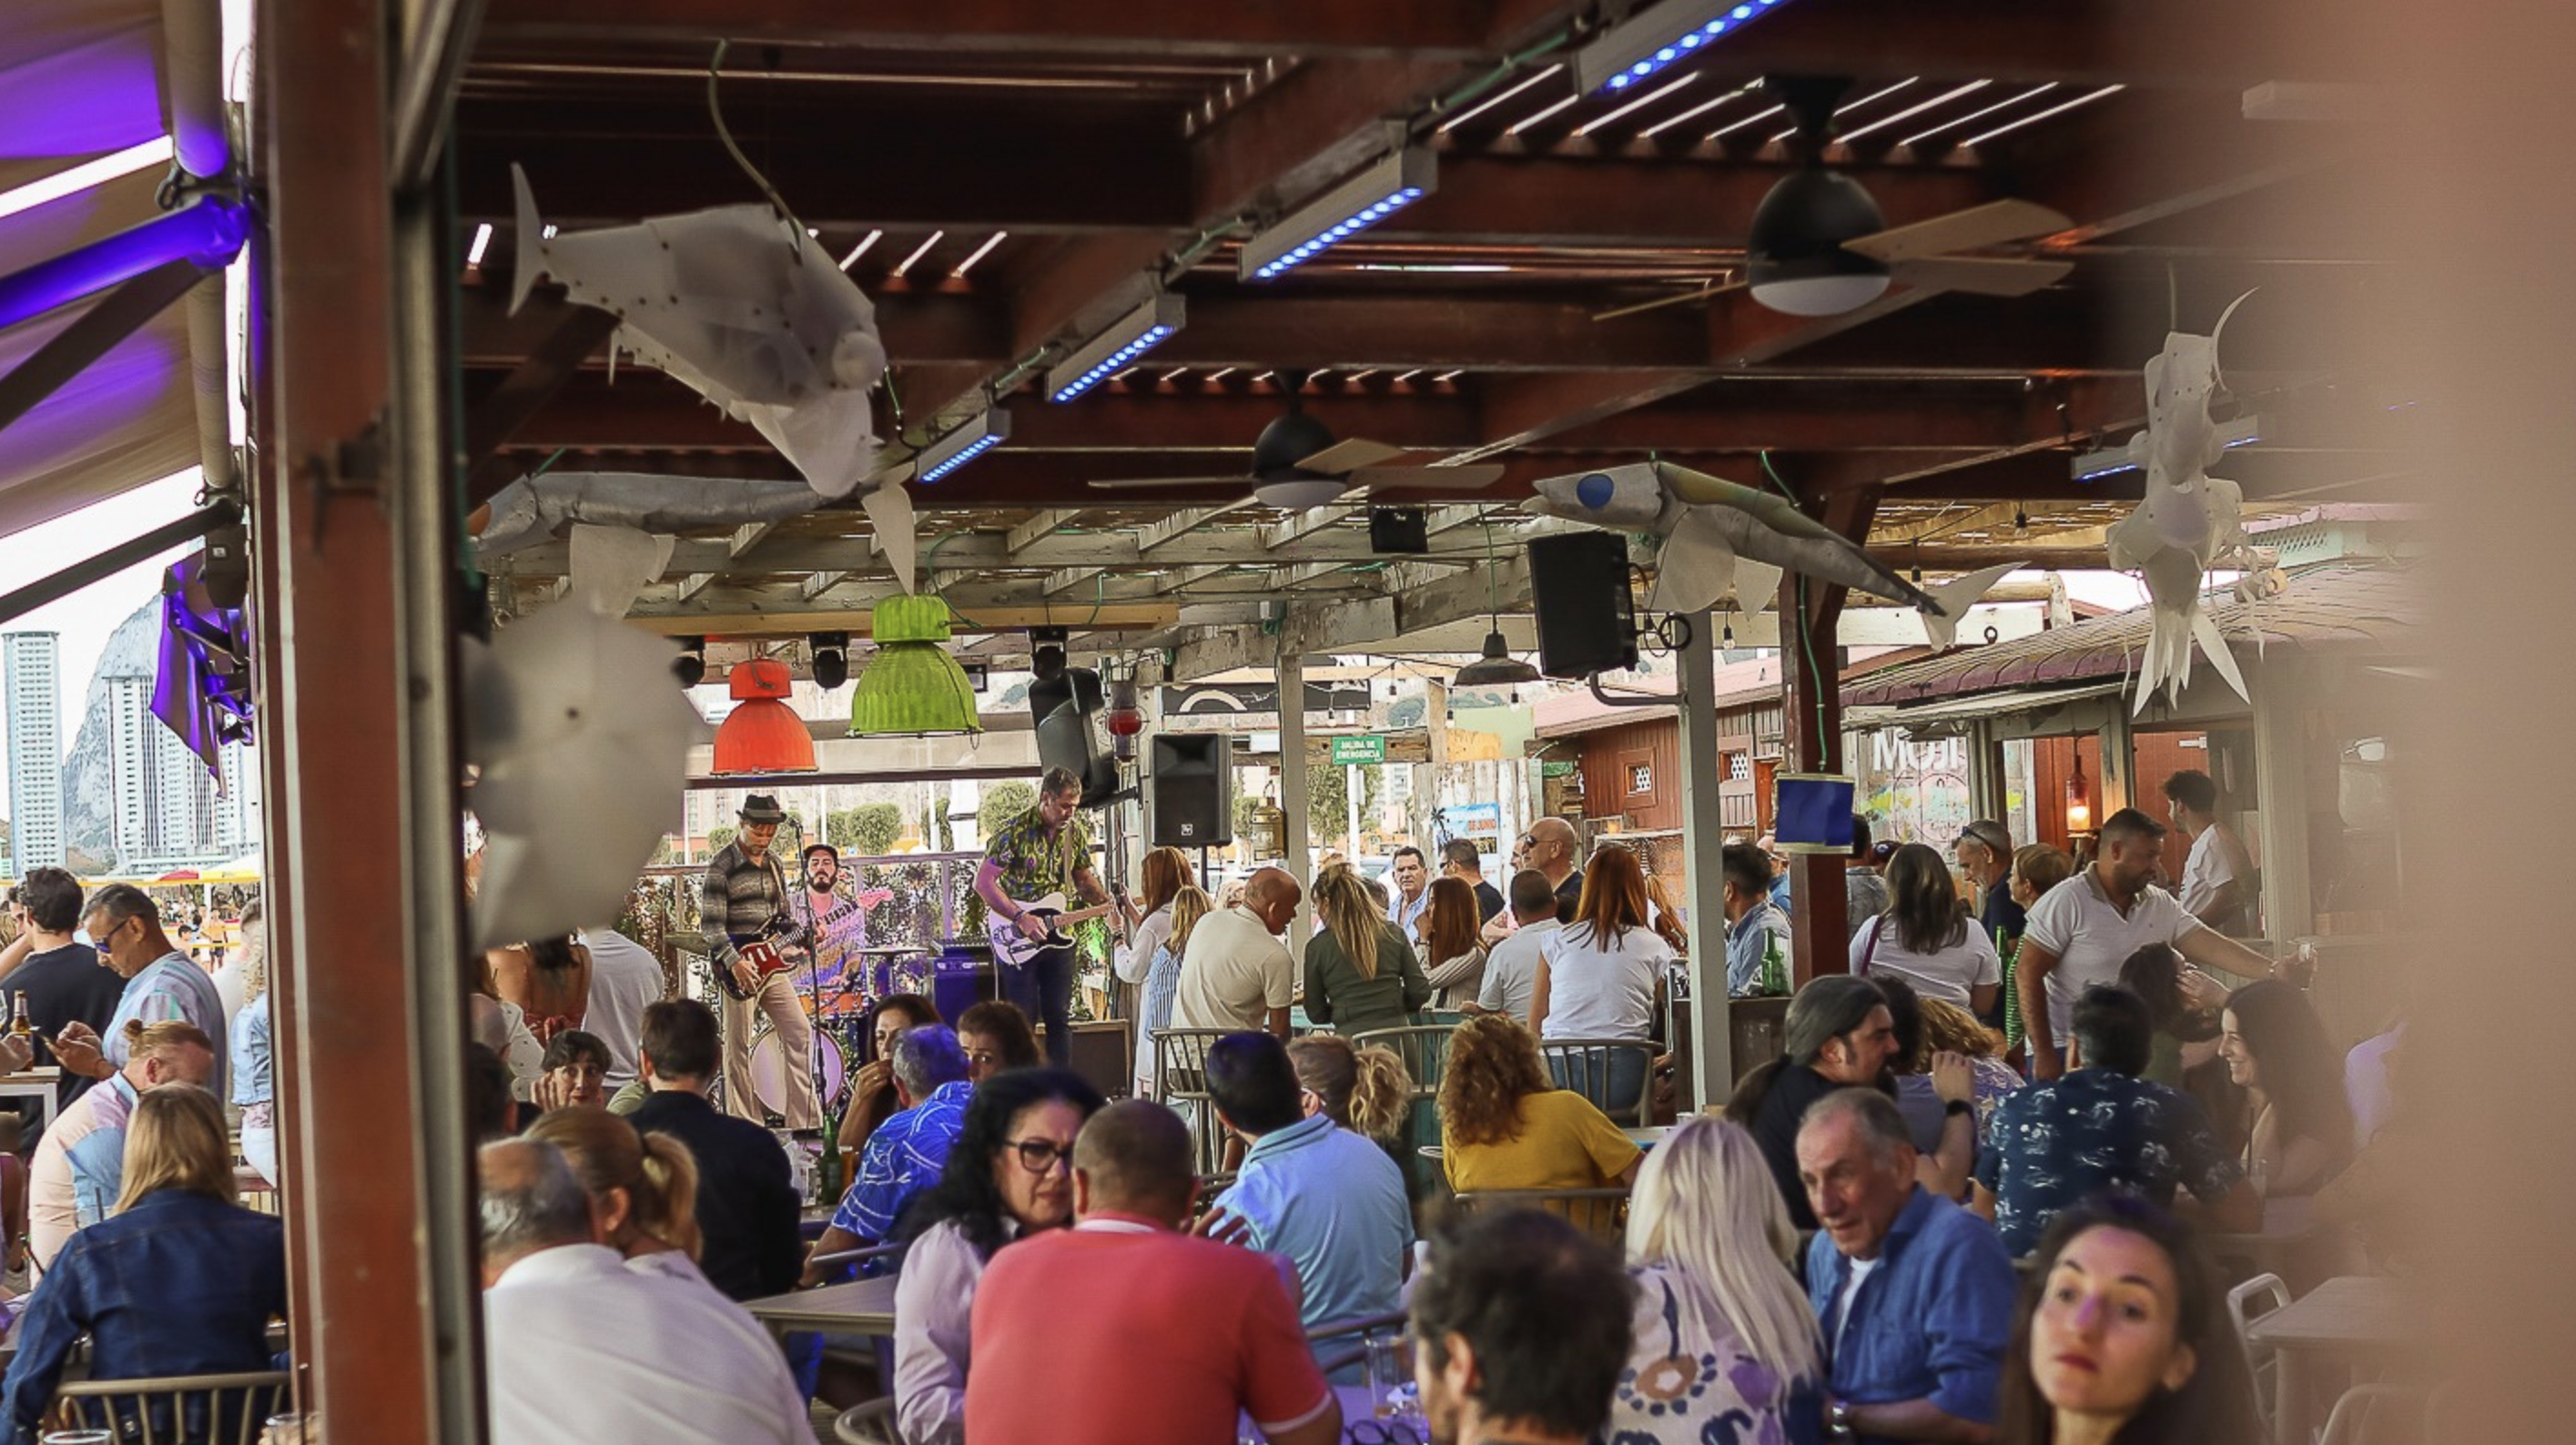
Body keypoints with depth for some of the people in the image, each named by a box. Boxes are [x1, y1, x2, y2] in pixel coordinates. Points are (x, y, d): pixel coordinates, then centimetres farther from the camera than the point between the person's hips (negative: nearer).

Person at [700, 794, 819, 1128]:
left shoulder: (773, 865, 13)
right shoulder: (722, 865, -8)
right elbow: (710, 922, -14)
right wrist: (734, 962, -22)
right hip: (738, 967, -7)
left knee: (799, 1032, 3)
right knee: (738, 1046, -2)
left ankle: (805, 1120, 8)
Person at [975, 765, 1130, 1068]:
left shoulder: (1076, 832, 4)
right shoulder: (1014, 831, -14)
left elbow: (1083, 878, 17)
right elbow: (983, 882, -14)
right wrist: (1021, 918, -21)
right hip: (1017, 941, -5)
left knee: (1059, 1018, 6)